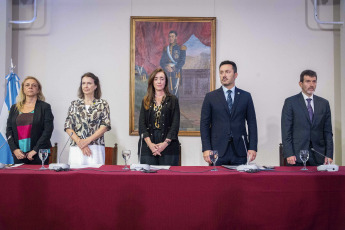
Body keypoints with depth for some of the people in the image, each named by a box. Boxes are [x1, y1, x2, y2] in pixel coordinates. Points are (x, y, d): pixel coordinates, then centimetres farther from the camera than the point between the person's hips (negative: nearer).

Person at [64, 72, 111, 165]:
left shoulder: (102, 104, 7)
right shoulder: (74, 104, 13)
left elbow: (105, 126, -2)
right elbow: (68, 127, 6)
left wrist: (87, 140, -11)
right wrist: (79, 142, -8)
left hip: (96, 149, -2)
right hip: (76, 149, 2)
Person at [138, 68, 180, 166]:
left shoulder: (173, 100, 8)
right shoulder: (146, 101, 14)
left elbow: (175, 124, 1)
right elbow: (141, 123, 6)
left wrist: (165, 143, -11)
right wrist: (150, 144, -8)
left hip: (168, 146, -1)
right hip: (148, 145, 2)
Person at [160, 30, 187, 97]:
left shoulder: (180, 48, 4)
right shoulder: (166, 49, 16)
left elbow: (182, 61, -4)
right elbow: (161, 62, 11)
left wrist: (174, 69, -15)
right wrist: (166, 67, -10)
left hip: (176, 73, -3)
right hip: (166, 74, 4)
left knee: (174, 91, -10)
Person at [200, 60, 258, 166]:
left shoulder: (246, 96, 9)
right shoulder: (210, 97, 6)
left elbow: (252, 123, 7)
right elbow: (204, 124, 3)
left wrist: (252, 148, -1)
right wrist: (206, 149, -6)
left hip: (239, 150, 1)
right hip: (218, 151, -1)